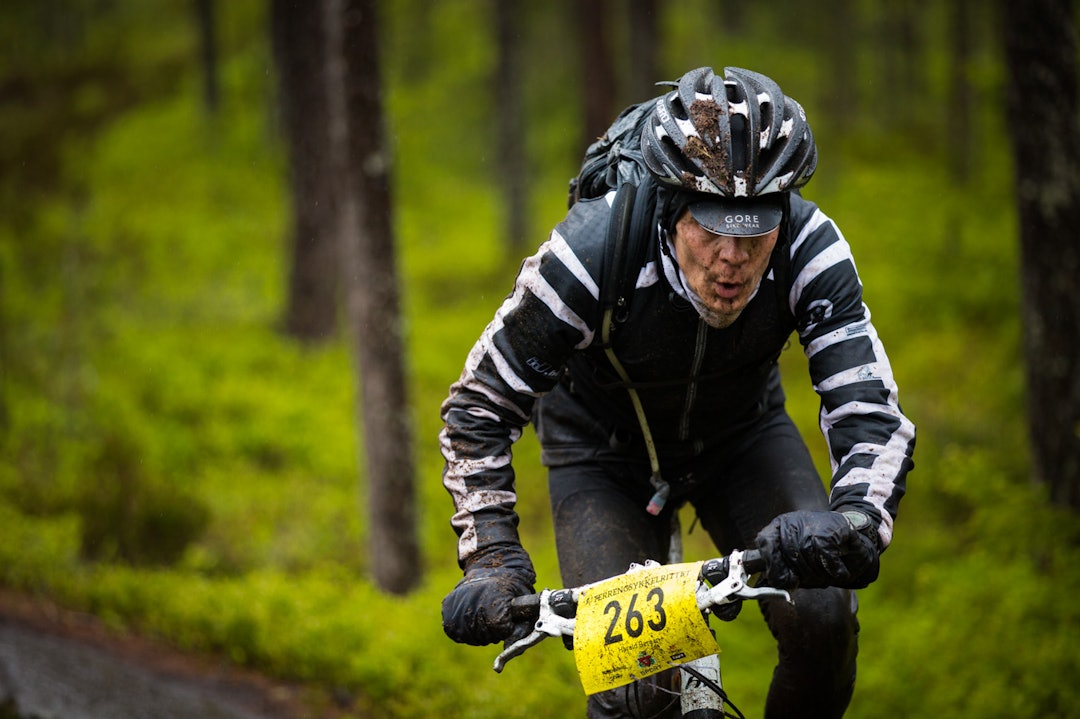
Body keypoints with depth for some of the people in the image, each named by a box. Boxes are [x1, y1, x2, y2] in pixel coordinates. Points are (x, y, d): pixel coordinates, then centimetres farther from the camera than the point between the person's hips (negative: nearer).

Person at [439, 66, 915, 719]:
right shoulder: (593, 251, -35)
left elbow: (874, 417, -34)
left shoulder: (810, 251, -31)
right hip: (606, 455, -2)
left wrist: (857, 520, -57)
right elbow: (480, 409, -24)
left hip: (742, 435, 2)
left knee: (823, 618, -23)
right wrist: (492, 560, -37)